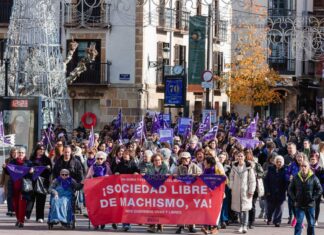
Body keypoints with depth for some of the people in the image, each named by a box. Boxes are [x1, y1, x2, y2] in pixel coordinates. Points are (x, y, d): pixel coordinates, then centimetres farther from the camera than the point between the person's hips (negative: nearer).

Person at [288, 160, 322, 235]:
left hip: (310, 205, 0)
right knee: (298, 223, -5)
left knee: (311, 224, 8)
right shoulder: (296, 177, 2)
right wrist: (294, 199, 0)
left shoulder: (313, 178, -3)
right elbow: (290, 189, 10)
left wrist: (313, 198, -9)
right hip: (299, 205, 0)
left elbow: (320, 190, 0)